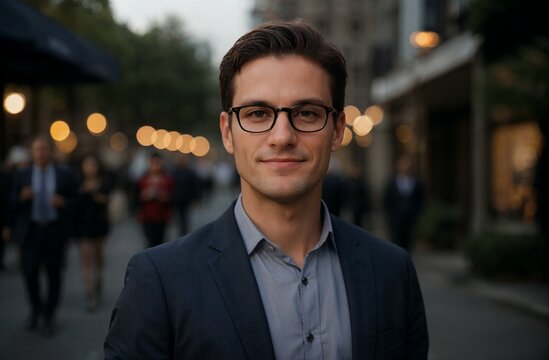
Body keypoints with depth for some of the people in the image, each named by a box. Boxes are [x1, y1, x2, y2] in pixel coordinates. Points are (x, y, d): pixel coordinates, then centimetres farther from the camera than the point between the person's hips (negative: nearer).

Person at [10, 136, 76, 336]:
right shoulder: (22, 175, 8)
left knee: (54, 274, 4)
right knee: (29, 272, -8)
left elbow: (76, 201, 3)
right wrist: (22, 198, -14)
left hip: (55, 231, 0)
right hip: (30, 231, 1)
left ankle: (48, 316, 19)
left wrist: (63, 203, -17)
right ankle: (35, 308, 19)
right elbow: (13, 205, 7)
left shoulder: (65, 174, 4)